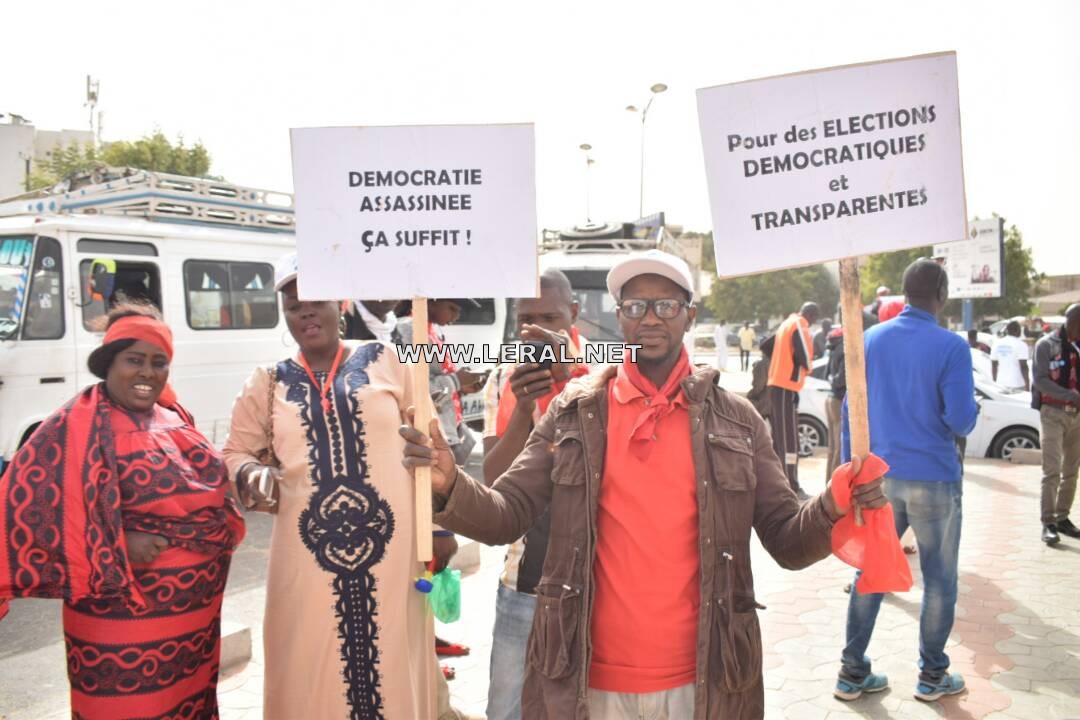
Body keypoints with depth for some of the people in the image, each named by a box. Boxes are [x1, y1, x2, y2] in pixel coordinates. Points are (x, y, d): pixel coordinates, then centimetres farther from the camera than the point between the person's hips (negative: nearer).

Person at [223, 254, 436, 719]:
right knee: (312, 675, 6)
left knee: (393, 668, 6)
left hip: (390, 550, -1)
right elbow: (237, 453, 13)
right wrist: (251, 475, -11)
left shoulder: (384, 362, 5)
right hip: (310, 556, 1)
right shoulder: (268, 384, 9)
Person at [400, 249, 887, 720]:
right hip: (587, 681, 0)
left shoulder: (736, 420, 0)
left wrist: (831, 510, -18)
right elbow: (505, 516, -3)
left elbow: (787, 542, 3)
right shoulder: (574, 413, -1)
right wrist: (450, 487, -23)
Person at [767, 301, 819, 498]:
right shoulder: (800, 327, -11)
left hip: (775, 383, 9)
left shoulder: (786, 324, 16)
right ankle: (792, 488, -7)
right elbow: (805, 359, -18)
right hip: (788, 387, -9)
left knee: (779, 436, 15)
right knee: (790, 438, -8)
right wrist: (808, 367, 4)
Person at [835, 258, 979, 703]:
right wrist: (972, 413, 8)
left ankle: (852, 673, 17)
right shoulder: (950, 346, -12)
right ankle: (932, 677, 23)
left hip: (880, 477, 4)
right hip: (934, 480, -4)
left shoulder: (871, 339, 3)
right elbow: (960, 420, -16)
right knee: (939, 581, 12)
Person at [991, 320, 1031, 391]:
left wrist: (995, 382, 20)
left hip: (1001, 383, 5)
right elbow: (1023, 367, -12)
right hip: (1017, 385, -5)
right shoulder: (1021, 344, -8)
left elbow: (993, 365, 11)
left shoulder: (997, 343, 7)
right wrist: (1027, 385, -8)